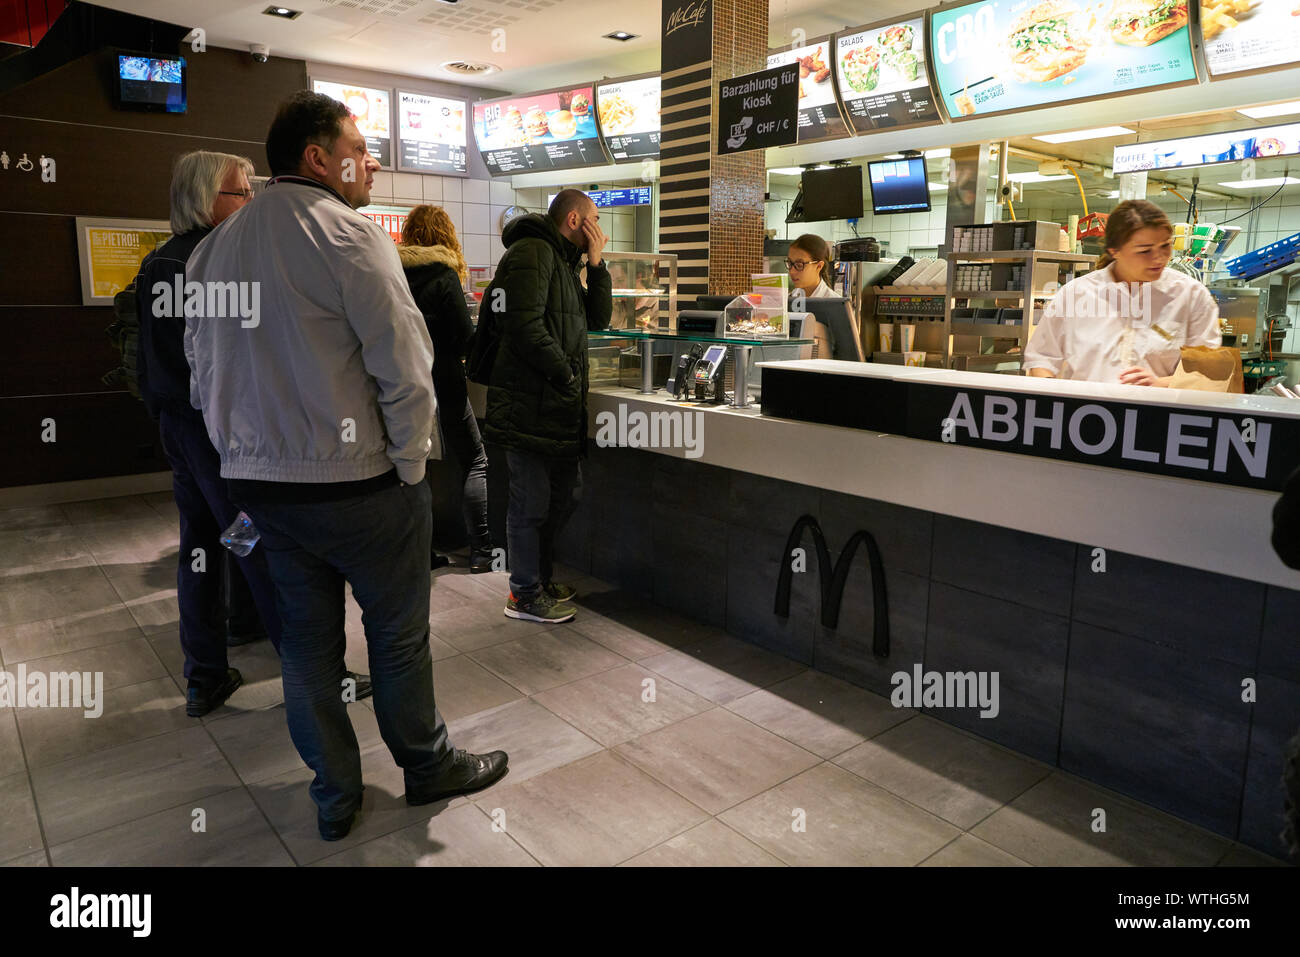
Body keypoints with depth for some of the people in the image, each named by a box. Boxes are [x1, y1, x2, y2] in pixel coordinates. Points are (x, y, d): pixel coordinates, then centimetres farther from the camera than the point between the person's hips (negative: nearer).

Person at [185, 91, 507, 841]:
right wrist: (410, 464, -8)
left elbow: (205, 370, 13)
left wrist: (247, 455, 17)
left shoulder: (216, 247, 10)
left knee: (307, 639, 16)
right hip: (356, 481, -7)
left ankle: (335, 796, 30)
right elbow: (404, 364, -19)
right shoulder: (347, 233, -13)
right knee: (399, 635, 11)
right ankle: (428, 767, 30)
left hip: (258, 480, 7)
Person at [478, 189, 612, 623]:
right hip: (529, 404, -10)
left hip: (558, 404, 10)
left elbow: (598, 318, 19)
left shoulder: (564, 262, 22)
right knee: (532, 501, -1)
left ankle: (540, 575, 33)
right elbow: (524, 327, -22)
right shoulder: (531, 254, -11)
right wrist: (567, 376, -15)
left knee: (567, 490, 18)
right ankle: (526, 595, 13)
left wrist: (595, 264, 8)